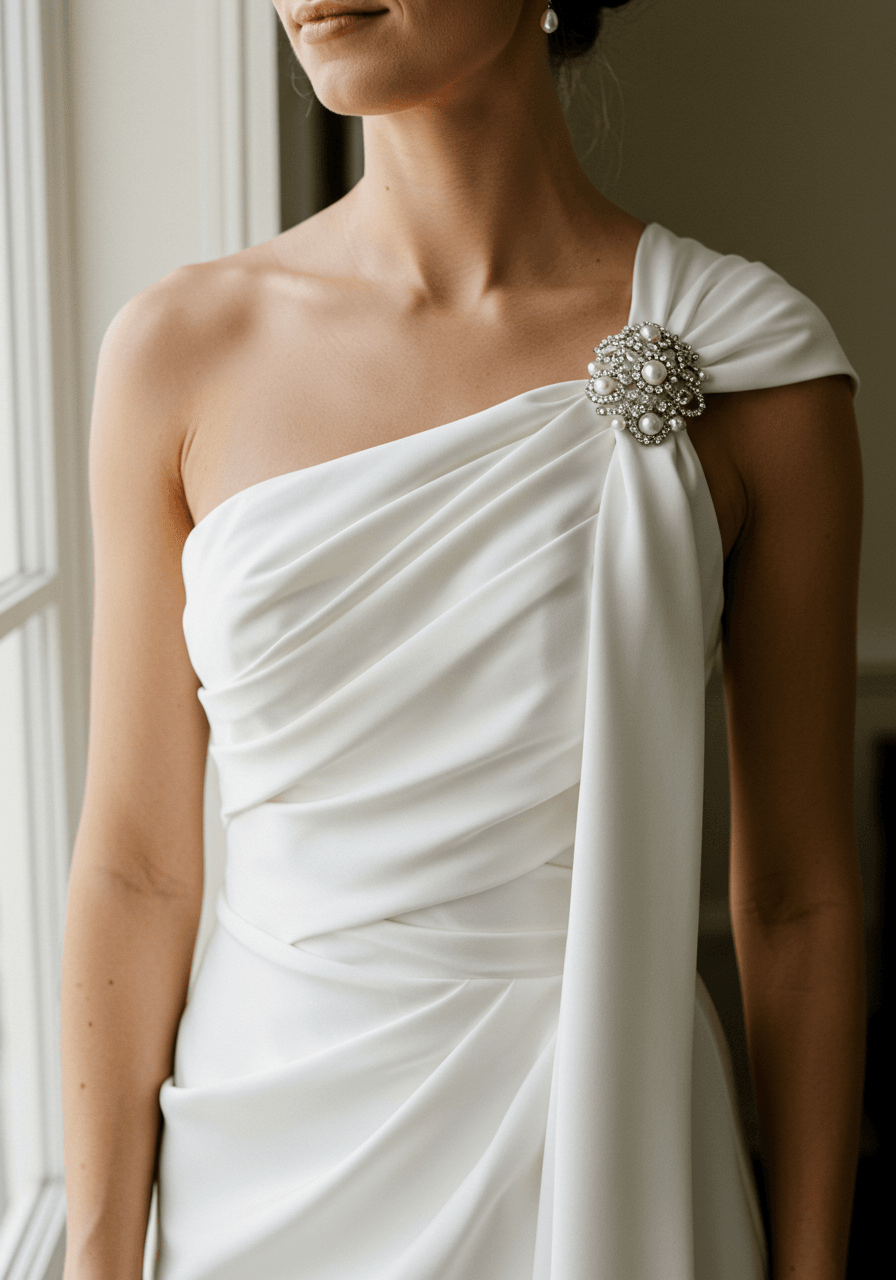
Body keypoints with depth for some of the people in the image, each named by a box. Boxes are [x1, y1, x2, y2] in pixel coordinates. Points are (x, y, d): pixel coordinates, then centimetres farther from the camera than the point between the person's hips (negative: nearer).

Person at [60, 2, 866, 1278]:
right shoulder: (180, 351, -6)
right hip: (266, 1150, 2)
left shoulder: (751, 360, -10)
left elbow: (796, 900, -5)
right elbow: (135, 863, -2)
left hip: (601, 1136, -1)